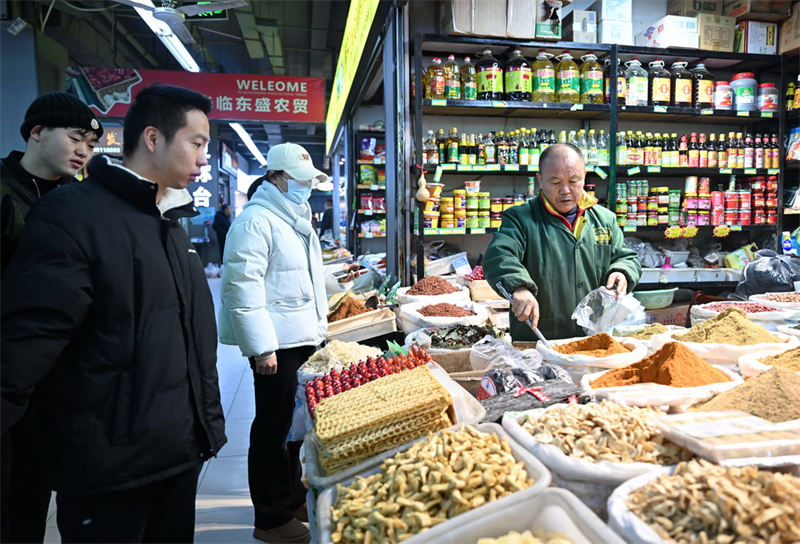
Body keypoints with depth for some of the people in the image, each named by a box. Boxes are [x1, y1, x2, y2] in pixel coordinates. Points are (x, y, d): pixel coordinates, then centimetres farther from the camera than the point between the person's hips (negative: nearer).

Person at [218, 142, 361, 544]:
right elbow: (243, 286, -20)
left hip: (304, 338, 9)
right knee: (274, 428, 2)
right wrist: (261, 347, -23)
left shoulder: (296, 217, 18)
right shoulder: (257, 219, -13)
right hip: (276, 344, -9)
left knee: (295, 421, 19)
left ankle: (292, 496, 36)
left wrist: (335, 279, 15)